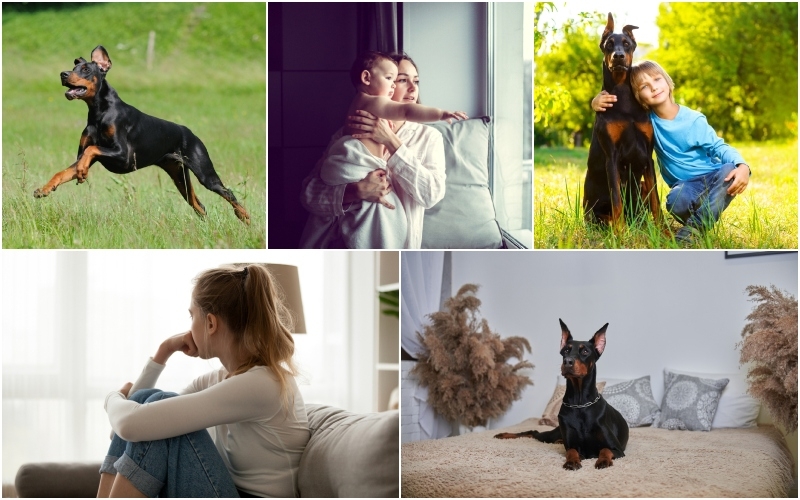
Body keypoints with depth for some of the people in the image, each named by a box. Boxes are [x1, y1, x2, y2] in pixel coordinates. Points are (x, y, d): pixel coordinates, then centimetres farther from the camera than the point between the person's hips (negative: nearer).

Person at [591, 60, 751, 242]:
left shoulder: (694, 120, -9)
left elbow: (719, 147, -9)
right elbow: (618, 102, 8)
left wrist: (742, 166, -29)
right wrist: (597, 101, -18)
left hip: (712, 178, 0)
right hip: (685, 185, 0)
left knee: (730, 170, -36)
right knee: (676, 201, -37)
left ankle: (694, 228, -32)